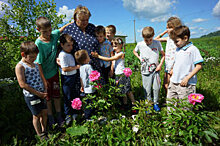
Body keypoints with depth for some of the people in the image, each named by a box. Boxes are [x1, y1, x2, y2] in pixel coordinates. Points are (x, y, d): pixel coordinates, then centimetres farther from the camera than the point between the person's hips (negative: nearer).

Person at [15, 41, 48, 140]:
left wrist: (45, 91, 1)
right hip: (31, 96, -6)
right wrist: (38, 93, -17)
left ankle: (44, 131, 37)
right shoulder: (20, 66, -13)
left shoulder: (35, 64, 9)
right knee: (37, 115, 8)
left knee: (44, 113, 16)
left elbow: (42, 78, 14)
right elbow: (23, 84, -19)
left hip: (41, 94, 7)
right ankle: (40, 135, 27)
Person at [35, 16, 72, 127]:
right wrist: (43, 80, -14)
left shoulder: (53, 35, -10)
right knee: (47, 98, 13)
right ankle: (50, 118, 34)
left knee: (57, 95, 15)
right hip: (45, 75, -4)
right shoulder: (38, 43, -22)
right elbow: (38, 63, -19)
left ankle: (59, 116, 33)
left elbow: (62, 29, 10)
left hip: (54, 72, 4)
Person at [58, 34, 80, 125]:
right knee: (67, 97, 6)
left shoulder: (69, 53, 9)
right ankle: (68, 115, 22)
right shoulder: (63, 55, -19)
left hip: (73, 77, 9)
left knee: (73, 96, 18)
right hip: (67, 78, -8)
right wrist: (76, 67, -18)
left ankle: (74, 112, 35)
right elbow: (65, 69, -24)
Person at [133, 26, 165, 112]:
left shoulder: (157, 43, -3)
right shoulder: (140, 45, -3)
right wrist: (139, 57, 1)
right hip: (145, 71, 0)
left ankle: (155, 103, 25)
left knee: (156, 88, 3)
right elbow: (134, 51, 18)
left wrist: (160, 64, -4)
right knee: (147, 90, 5)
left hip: (155, 70, 1)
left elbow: (163, 55, 8)